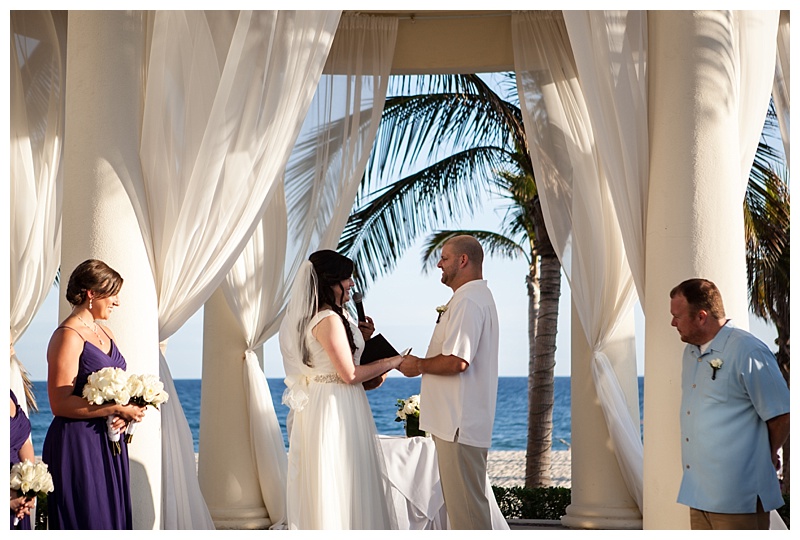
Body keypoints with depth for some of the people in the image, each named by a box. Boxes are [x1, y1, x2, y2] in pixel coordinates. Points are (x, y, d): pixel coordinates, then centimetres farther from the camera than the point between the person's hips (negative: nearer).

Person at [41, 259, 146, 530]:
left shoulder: (105, 333, 15)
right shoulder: (67, 336, -13)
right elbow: (60, 403, -20)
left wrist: (129, 412, -1)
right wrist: (117, 409, -19)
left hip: (109, 443, 9)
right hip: (78, 444, -8)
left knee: (113, 517, 9)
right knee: (87, 520, -4)